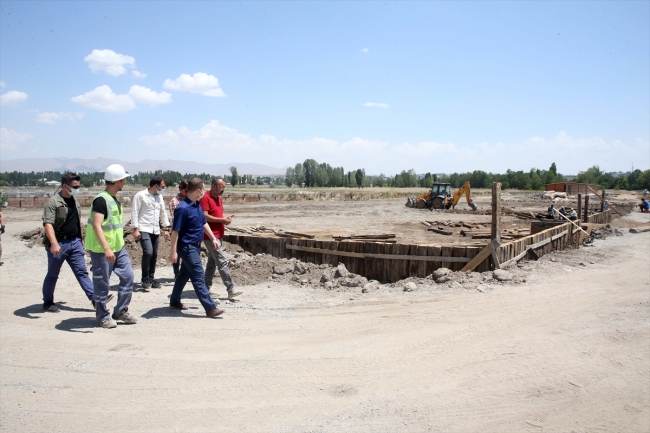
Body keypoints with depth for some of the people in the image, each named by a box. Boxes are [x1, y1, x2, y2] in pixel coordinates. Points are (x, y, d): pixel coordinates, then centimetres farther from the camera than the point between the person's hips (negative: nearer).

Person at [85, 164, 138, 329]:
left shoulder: (115, 200, 11)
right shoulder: (101, 200, -17)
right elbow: (96, 226, -25)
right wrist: (106, 248, -33)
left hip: (118, 248, 9)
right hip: (102, 250, -9)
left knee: (128, 276, 7)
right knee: (102, 283, 2)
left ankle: (121, 311, 18)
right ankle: (103, 316, 16)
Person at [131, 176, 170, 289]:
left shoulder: (160, 197, 13)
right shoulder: (140, 195, -7)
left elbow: (163, 213, 18)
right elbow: (134, 212, -9)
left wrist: (166, 229, 15)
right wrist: (135, 229, -15)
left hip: (155, 231, 7)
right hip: (144, 230, -7)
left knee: (154, 255, 8)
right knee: (148, 252, -18)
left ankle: (151, 278, 20)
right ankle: (145, 279, -3)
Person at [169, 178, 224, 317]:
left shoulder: (198, 205, 7)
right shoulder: (183, 208, -21)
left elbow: (204, 223, 19)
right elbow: (175, 231, -20)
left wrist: (213, 238, 16)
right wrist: (173, 251, -20)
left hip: (195, 245, 9)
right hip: (187, 246, -9)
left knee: (184, 274, 19)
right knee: (199, 277, -8)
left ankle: (175, 301, 33)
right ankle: (210, 308, -7)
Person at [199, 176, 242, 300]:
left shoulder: (219, 198, 15)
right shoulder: (205, 198, -14)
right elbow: (205, 216, -21)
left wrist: (226, 217, 2)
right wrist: (222, 220, -19)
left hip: (219, 235, 10)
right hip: (210, 236, -10)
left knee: (212, 262, 13)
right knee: (222, 262, -13)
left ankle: (207, 288, 22)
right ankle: (231, 290, -14)